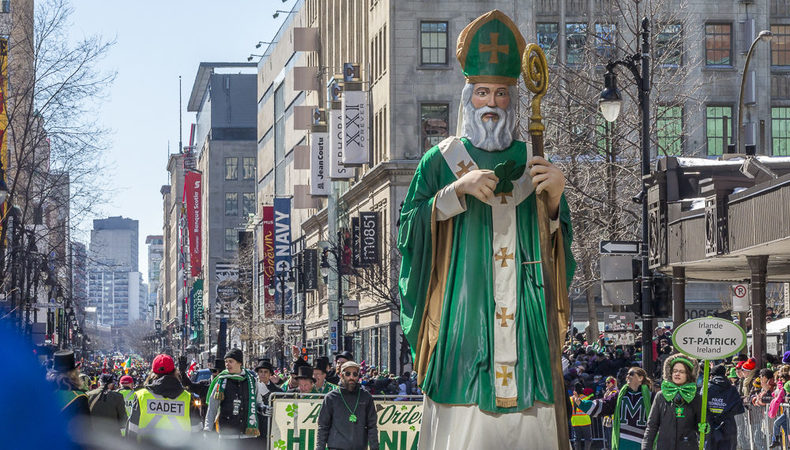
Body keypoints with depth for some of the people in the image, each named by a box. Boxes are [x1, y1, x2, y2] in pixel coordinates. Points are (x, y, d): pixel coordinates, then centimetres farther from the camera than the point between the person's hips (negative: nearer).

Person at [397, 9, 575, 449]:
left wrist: (554, 200, -6)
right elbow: (409, 229, 0)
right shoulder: (442, 160, 10)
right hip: (463, 319, -2)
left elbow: (561, 248, 13)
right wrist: (457, 190, -11)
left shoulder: (534, 163, 15)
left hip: (526, 322, 2)